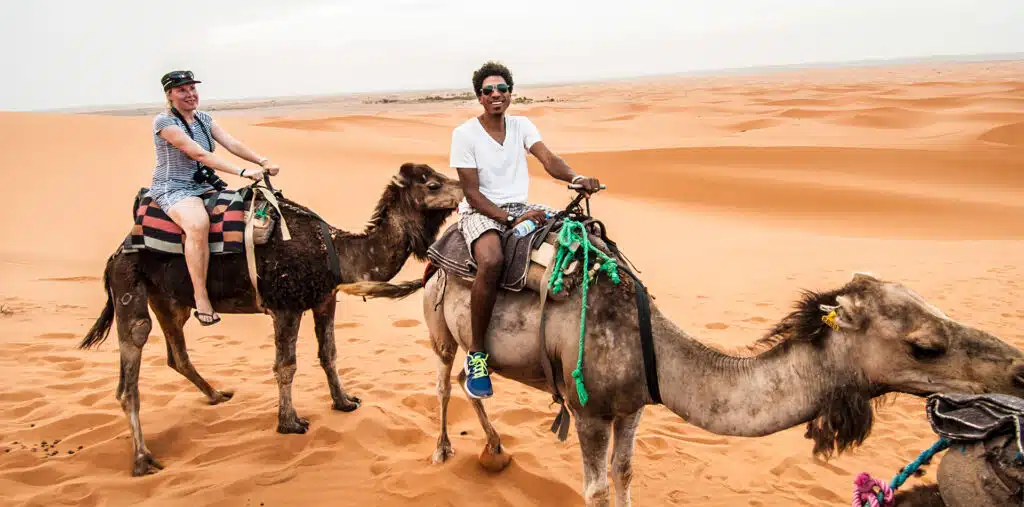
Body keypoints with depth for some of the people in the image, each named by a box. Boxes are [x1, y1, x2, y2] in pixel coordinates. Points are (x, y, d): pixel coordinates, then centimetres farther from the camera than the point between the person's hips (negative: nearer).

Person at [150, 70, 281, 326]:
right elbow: (199, 154, -22)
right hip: (173, 188, -8)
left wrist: (263, 161, -19)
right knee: (198, 224, -37)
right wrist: (242, 171, -29)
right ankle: (201, 299, -32)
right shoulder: (164, 122, -11)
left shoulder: (204, 119, 11)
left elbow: (232, 143, -2)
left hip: (203, 185, 8)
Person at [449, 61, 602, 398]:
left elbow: (549, 160, -8)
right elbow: (471, 192, -10)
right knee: (492, 261, -38)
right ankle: (476, 354, -22)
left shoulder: (522, 125, 9)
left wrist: (576, 178, -29)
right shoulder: (464, 133, -5)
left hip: (521, 207, 5)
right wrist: (509, 218, -22)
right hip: (480, 211, -5)